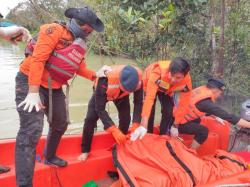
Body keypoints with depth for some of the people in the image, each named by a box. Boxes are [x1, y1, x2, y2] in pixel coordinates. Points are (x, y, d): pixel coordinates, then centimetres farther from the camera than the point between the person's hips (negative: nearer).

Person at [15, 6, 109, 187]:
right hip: (30, 83, -9)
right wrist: (33, 92, -28)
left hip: (54, 88, 9)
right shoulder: (54, 30, -16)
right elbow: (37, 59, -24)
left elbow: (80, 69, 11)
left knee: (60, 124, 20)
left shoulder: (80, 44, 11)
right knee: (31, 131, -16)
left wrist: (96, 74, -8)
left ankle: (50, 157, 46)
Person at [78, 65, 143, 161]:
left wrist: (135, 126, -34)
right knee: (90, 118, -14)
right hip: (102, 92, -3)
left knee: (126, 117, -9)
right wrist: (114, 130, -47)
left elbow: (138, 103, -25)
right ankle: (85, 150, 4)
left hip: (121, 95, 3)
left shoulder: (137, 79, -38)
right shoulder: (105, 80, -48)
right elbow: (100, 109, -40)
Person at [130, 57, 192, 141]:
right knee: (150, 110, -14)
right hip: (150, 83, -2)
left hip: (167, 90, 3)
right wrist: (143, 126, -54)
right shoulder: (158, 72, -47)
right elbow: (149, 98, -50)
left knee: (169, 111, -8)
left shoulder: (187, 82, -34)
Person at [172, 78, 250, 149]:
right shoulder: (206, 102, -23)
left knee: (198, 120, 26)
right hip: (178, 123, -9)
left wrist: (216, 117, 15)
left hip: (176, 116, 9)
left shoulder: (201, 90, 2)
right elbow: (228, 116, -22)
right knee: (203, 131, -15)